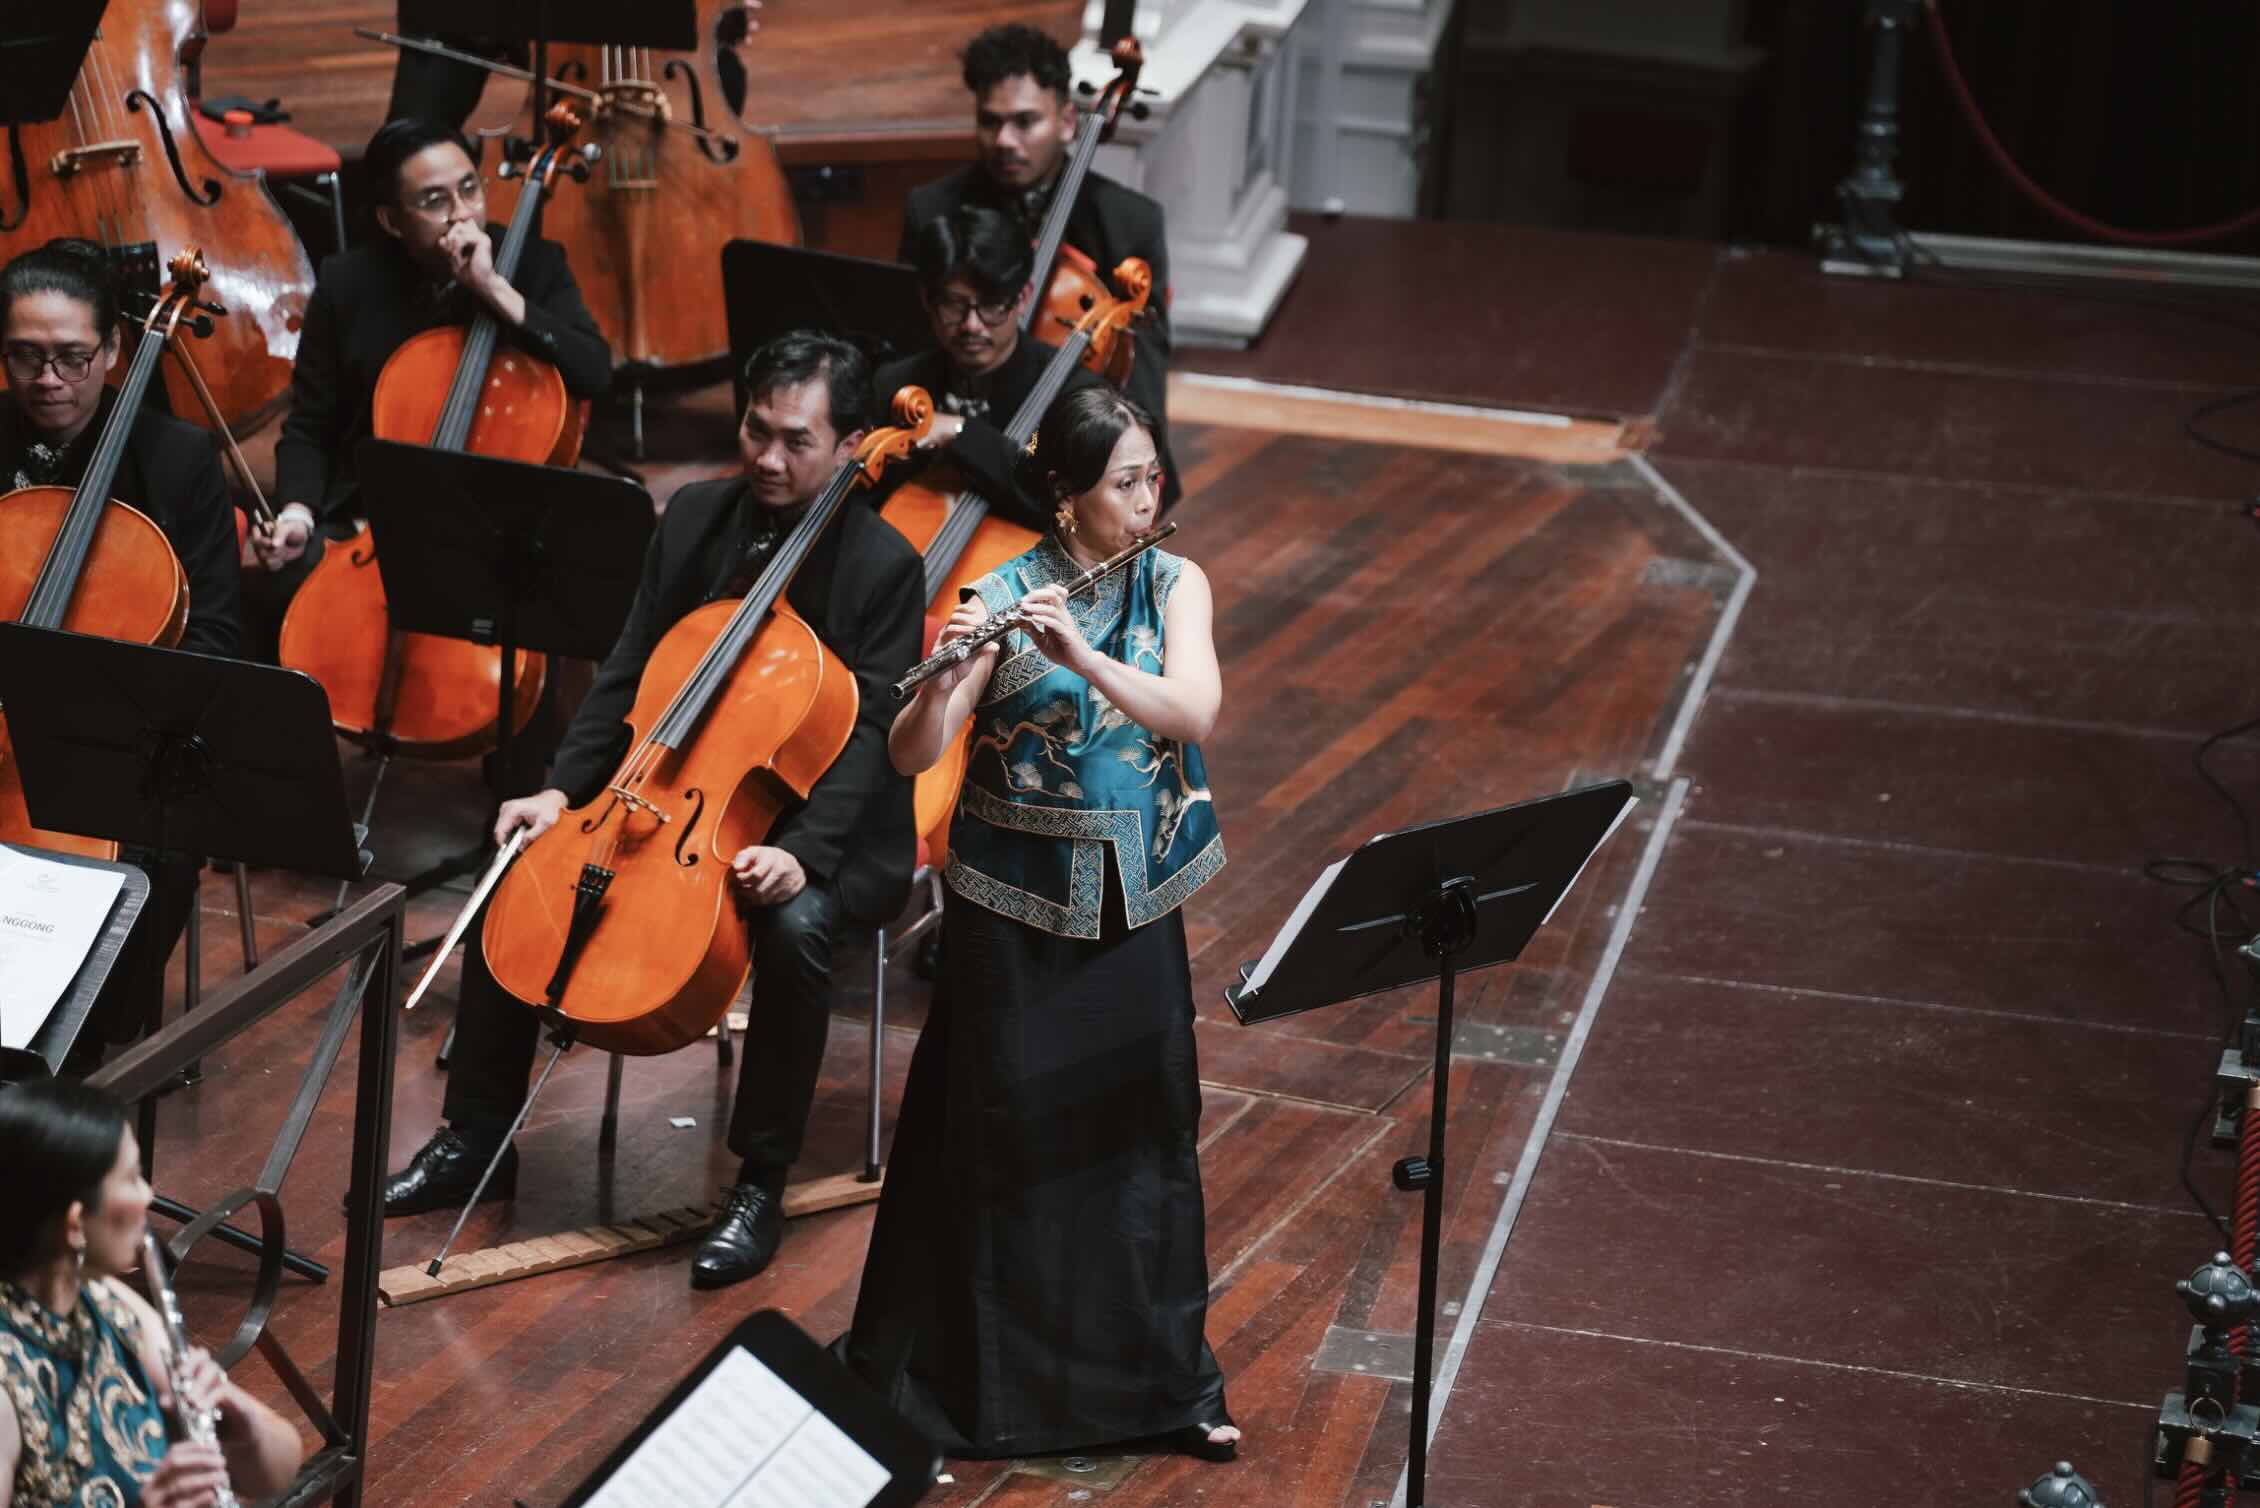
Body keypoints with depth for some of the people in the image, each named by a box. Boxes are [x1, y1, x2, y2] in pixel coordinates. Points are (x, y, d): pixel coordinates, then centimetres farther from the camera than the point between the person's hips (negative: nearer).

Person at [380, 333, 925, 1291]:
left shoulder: (883, 565, -14)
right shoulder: (695, 519, 2)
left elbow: (865, 736, -20)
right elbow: (628, 678, 6)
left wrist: (801, 853, -35)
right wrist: (562, 790, -9)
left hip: (820, 822, -6)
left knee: (794, 928, -36)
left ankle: (760, 1185, -17)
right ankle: (478, 1139, 6)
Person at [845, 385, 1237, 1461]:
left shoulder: (1176, 587, 0)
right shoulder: (1002, 596, -8)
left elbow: (1195, 712, -17)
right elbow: (911, 756, -13)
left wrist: (1081, 655, -29)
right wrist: (944, 676, -33)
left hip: (1132, 899, 3)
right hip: (1015, 901, -2)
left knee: (1145, 1124, 6)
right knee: (1004, 1131, 3)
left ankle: (1164, 1381, 18)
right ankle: (968, 1377, 19)